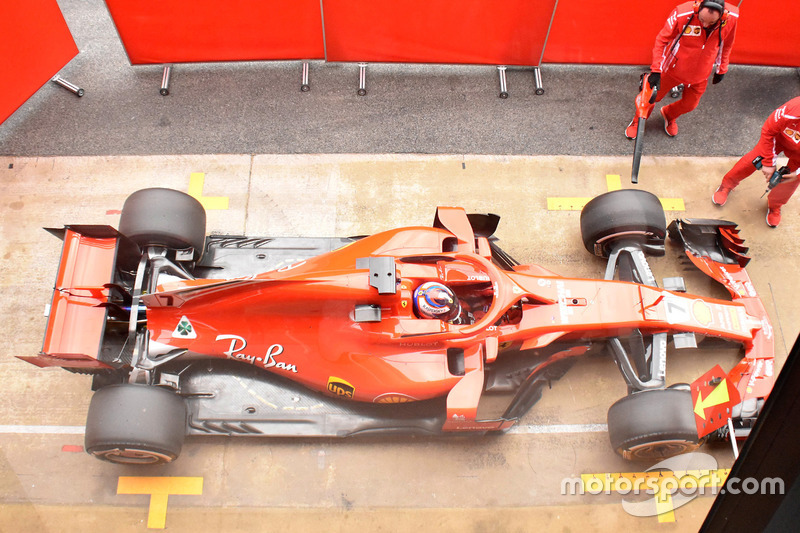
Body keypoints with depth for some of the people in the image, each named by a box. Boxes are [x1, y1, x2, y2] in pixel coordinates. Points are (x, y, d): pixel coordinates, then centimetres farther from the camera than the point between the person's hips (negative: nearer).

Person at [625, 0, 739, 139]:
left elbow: (726, 45, 1)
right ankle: (638, 120, 43)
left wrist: (721, 69, 10)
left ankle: (670, 115, 52)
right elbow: (662, 40, -16)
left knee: (689, 104, 17)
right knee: (653, 96, 12)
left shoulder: (732, 17, -20)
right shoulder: (682, 14, -30)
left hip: (699, 74, 3)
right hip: (673, 69, -3)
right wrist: (656, 70, -20)